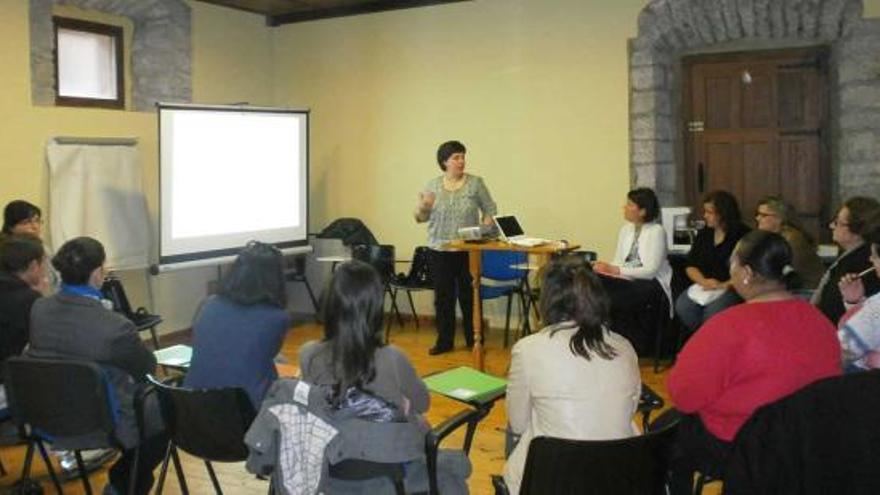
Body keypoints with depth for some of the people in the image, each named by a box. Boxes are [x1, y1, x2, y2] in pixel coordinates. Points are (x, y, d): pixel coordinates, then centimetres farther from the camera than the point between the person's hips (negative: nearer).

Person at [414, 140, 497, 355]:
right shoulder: (433, 185, 6)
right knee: (443, 297, 6)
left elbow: (490, 210, 4)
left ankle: (473, 340, 16)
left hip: (468, 251, -2)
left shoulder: (476, 183, 0)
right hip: (439, 250, 2)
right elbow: (421, 217, 6)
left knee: (469, 296, 4)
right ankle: (444, 341, 16)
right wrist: (423, 206, -15)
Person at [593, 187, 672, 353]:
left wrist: (616, 270, -25)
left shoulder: (656, 231, -9)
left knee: (613, 301, -31)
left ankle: (638, 344, -9)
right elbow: (618, 261, 12)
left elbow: (650, 271, -17)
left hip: (652, 282, -6)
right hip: (628, 279, 6)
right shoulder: (626, 229, 13)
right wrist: (605, 267, -13)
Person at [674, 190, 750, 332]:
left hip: (732, 288, -5)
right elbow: (690, 266, 11)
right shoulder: (703, 234, 14)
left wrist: (724, 285, -18)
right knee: (682, 306, -24)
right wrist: (704, 281, -7)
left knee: (713, 313, -34)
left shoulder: (742, 235, -3)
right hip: (704, 286, 5)